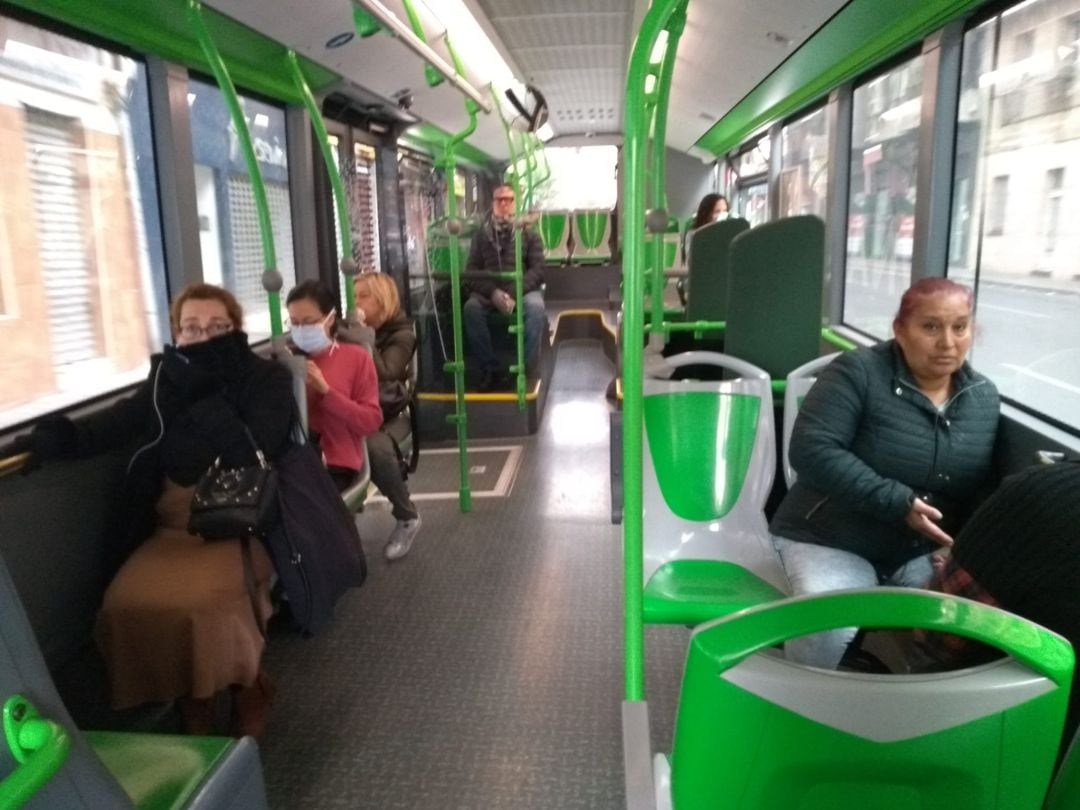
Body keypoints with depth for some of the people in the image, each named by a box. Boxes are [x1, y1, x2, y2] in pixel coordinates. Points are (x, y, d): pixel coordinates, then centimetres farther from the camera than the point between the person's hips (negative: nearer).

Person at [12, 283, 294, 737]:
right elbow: (116, 422, -6)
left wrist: (210, 397, -20)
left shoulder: (267, 381, -2)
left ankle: (245, 696, 2)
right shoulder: (168, 379, 10)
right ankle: (191, 708, 7)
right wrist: (58, 437, -24)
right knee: (127, 604, -19)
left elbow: (255, 455, -17)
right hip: (174, 527, 5)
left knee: (201, 602, -29)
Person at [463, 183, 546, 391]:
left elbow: (538, 270, -2)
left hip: (522, 290, -1)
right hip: (489, 291, 1)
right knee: (471, 308, -30)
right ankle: (490, 369, -19)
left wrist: (514, 293, -19)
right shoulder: (481, 235, 10)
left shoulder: (529, 235, 8)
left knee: (536, 307, -34)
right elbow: (472, 270, 3)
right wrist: (493, 292, -17)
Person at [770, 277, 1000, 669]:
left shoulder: (985, 396, 8)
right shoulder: (858, 372, -11)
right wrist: (899, 503, -24)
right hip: (830, 541, -5)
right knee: (828, 631, -30)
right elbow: (812, 450, -21)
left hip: (922, 552, 5)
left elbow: (985, 489, 12)